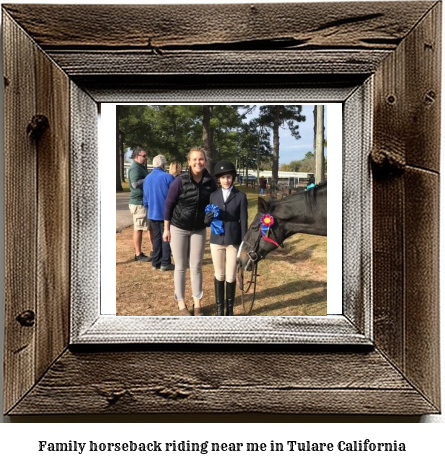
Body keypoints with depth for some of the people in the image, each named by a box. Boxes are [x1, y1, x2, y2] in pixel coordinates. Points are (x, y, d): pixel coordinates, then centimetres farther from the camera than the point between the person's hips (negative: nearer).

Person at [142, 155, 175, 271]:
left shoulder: (147, 178, 5)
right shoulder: (168, 177, -14)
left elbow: (145, 198, 11)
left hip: (152, 213, 5)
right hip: (166, 213, -5)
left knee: (156, 237, 13)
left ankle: (155, 262, 15)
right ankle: (165, 263, 3)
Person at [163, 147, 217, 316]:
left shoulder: (210, 181, -8)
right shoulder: (180, 180, -16)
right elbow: (169, 204, -9)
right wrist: (166, 228, -7)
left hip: (199, 230, 2)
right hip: (178, 229, -2)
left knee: (196, 266, 8)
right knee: (180, 267, 7)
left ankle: (197, 303, 19)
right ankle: (181, 303, 18)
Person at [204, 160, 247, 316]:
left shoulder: (240, 196, -3)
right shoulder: (213, 195, 5)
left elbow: (243, 221, -4)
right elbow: (208, 220, 9)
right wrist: (207, 219, -16)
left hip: (233, 241, -2)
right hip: (217, 240, 2)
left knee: (231, 277, 5)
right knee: (219, 276, 11)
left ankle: (229, 310, 20)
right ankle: (219, 309, 23)